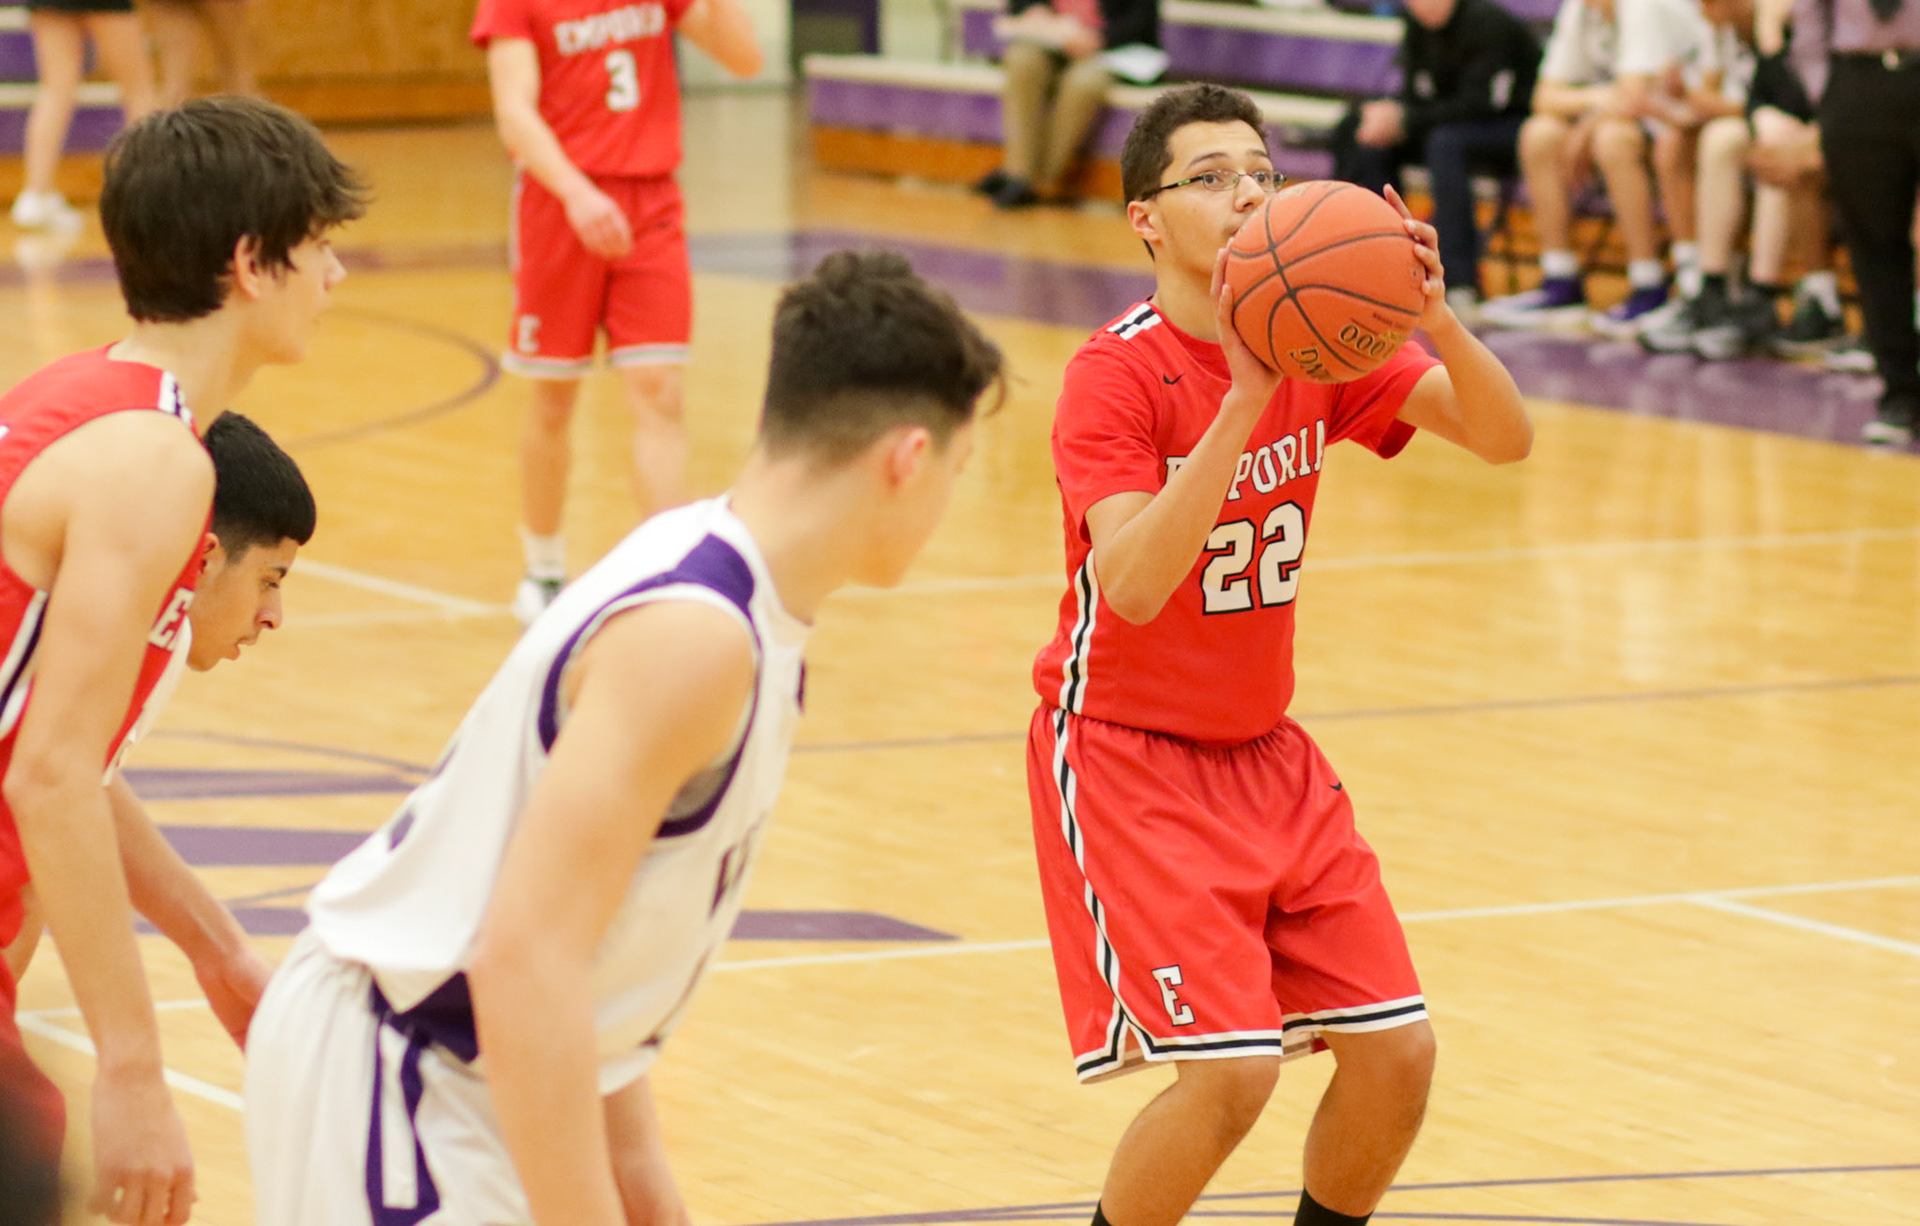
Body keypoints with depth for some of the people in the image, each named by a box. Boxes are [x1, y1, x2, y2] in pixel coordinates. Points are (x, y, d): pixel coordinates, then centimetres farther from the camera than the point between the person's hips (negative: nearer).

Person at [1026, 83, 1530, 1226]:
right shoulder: (1115, 373, -18)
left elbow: (1506, 437, -11)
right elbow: (1133, 584, -33)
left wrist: (1435, 320, -30)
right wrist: (1247, 399, -39)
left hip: (1265, 753, 6)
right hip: (1125, 752, -6)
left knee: (1398, 1049, 0)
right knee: (1230, 1069, -19)